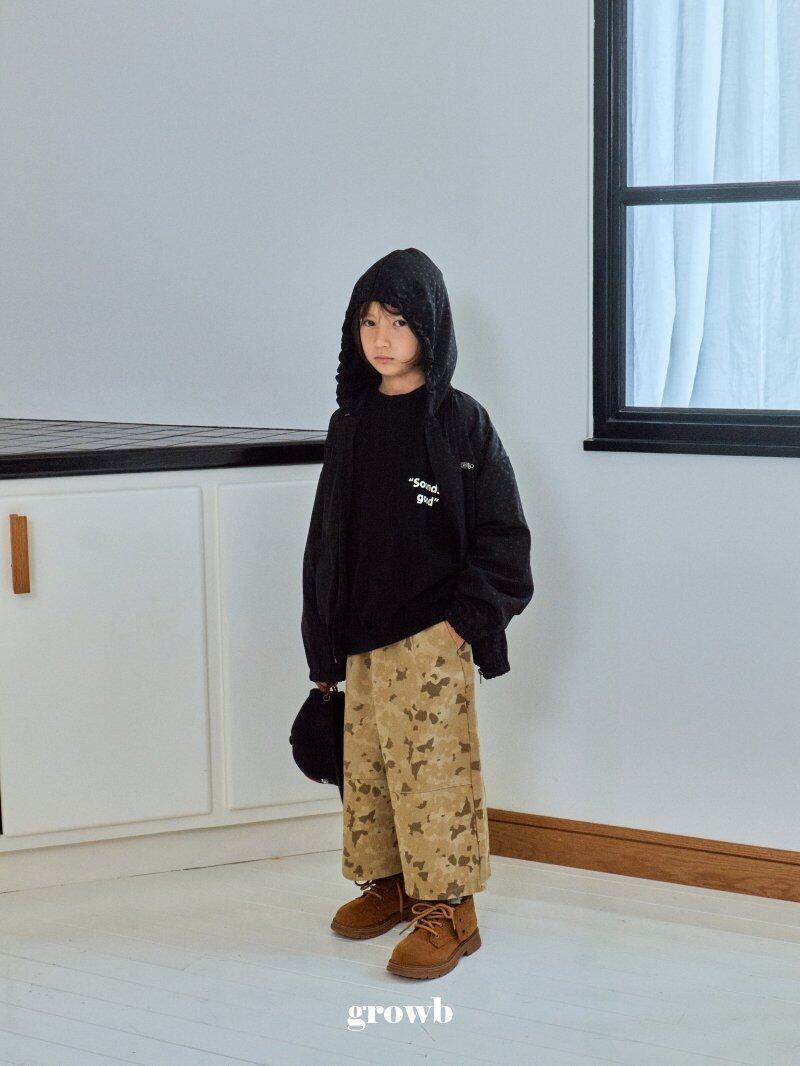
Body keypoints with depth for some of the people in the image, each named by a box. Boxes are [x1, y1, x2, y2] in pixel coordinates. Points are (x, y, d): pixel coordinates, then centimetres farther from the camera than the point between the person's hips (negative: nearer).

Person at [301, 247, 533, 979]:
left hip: (430, 641, -5)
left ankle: (448, 909, 8)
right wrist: (325, 647, 10)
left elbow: (502, 536, -6)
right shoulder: (351, 423, 7)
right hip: (362, 639, 6)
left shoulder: (461, 423, -7)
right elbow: (328, 537, 11)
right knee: (367, 765, 13)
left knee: (432, 767, -2)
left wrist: (465, 621, -13)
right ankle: (387, 881, 29)